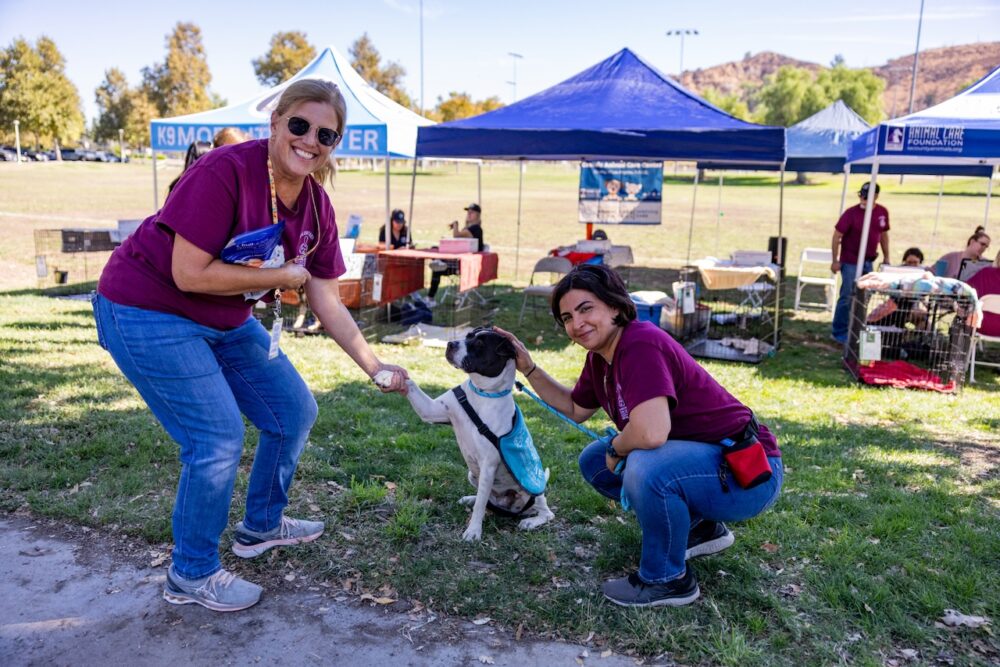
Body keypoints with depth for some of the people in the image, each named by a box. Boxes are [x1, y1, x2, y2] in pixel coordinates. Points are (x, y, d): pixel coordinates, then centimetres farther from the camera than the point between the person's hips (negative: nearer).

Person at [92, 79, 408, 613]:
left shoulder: (316, 207, -4)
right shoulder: (225, 172, -26)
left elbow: (327, 305, -1)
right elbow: (190, 274, -29)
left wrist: (375, 368, -5)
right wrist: (282, 276, -21)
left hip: (227, 322, 8)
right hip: (148, 312, -8)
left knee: (294, 412, 9)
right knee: (218, 439, -12)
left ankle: (262, 525, 33)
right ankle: (191, 576, 12)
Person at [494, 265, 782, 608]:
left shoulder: (640, 344, -26)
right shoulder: (600, 355, 3)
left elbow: (651, 432, -39)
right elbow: (577, 408, 19)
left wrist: (616, 447, -17)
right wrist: (528, 368, 10)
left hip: (748, 469, -10)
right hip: (692, 456, 10)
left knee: (647, 468, -35)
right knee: (594, 461, 12)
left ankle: (668, 580, -7)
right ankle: (697, 527, 21)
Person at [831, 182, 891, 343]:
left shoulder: (882, 212, 1)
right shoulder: (851, 213, -15)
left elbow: (884, 235, 14)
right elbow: (837, 236, -11)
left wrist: (886, 257, 14)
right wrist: (835, 260, -12)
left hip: (868, 262, 6)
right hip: (850, 262, -6)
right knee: (847, 297, -6)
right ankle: (839, 332, 3)